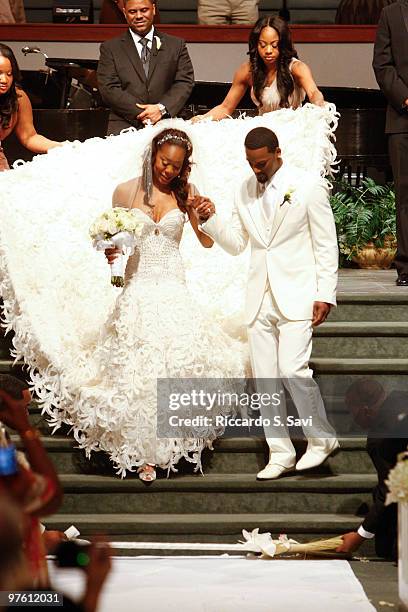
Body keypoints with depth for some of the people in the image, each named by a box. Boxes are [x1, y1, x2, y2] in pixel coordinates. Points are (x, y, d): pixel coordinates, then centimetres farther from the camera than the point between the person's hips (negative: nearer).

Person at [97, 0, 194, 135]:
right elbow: (109, 89, 2)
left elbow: (185, 83, 7)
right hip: (125, 128, -1)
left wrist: (162, 108, -11)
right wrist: (142, 115, -10)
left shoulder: (176, 45, 17)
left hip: (166, 128, 1)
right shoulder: (110, 48, 13)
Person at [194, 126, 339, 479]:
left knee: (293, 369, -16)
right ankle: (280, 453, 12)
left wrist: (325, 295, -9)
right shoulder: (245, 192, 10)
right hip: (260, 298, 5)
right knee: (265, 378, 4)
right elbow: (236, 244, 15)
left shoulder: (308, 187, -4)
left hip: (297, 295, -5)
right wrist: (209, 221, -3)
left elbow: (326, 245, -3)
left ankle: (321, 438, 3)